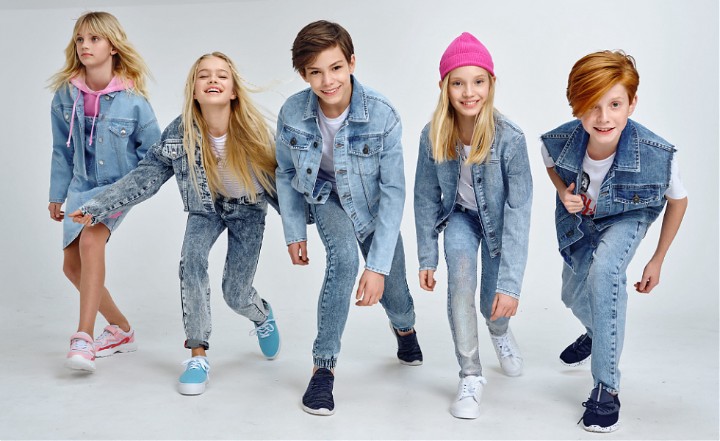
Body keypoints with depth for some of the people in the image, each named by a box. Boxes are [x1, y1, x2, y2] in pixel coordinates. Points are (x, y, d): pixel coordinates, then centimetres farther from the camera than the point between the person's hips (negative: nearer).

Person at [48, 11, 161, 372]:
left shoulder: (132, 99, -15)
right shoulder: (65, 95, -4)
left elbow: (153, 149, -4)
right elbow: (61, 150, 6)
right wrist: (57, 195, 10)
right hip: (81, 186, 6)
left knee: (90, 240, -31)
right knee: (72, 264, 7)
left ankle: (83, 336, -29)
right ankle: (121, 329, 24)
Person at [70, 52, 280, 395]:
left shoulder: (252, 129, -25)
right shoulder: (180, 133, -22)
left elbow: (275, 180, -12)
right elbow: (145, 177, -17)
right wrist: (98, 207, -24)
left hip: (249, 208, -1)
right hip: (207, 206, 1)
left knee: (235, 295, -4)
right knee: (192, 261, -28)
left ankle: (263, 316, 36)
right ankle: (198, 355, -14)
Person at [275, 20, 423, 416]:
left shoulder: (382, 115, -32)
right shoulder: (292, 113, -24)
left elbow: (393, 191, -28)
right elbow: (286, 174, -5)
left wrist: (379, 264, -31)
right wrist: (294, 232, -4)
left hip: (372, 205, 0)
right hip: (324, 195, 0)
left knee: (391, 291, 9)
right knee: (343, 255, -31)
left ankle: (404, 326, 50)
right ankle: (323, 366, -16)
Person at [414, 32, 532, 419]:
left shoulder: (510, 139, -31)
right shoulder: (433, 136, -23)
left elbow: (518, 212, -29)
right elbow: (426, 198, -9)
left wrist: (510, 282, -32)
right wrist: (427, 258, -8)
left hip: (497, 221, -1)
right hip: (459, 215, 1)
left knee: (495, 306, 5)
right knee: (460, 268, -29)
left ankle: (500, 333, 48)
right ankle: (470, 376, -15)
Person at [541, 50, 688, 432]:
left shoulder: (658, 155, -37)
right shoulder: (558, 141, -32)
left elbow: (677, 200, -13)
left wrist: (658, 260, -5)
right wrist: (564, 191, -24)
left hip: (627, 217, -3)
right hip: (577, 219, 4)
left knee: (604, 271, -33)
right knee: (574, 296, 18)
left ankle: (606, 387, -19)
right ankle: (596, 333, 58)